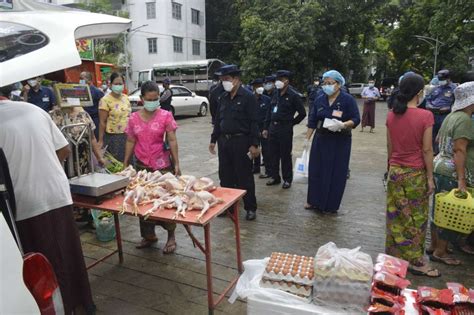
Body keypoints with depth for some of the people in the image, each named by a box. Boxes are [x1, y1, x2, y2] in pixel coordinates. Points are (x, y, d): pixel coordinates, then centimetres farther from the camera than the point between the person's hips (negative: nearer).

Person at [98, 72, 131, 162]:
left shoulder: (125, 97, 6)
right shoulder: (105, 100, -13)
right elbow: (102, 122, -11)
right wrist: (101, 140, -11)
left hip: (127, 135, 6)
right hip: (113, 137, -5)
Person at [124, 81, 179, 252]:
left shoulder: (165, 115, -5)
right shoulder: (134, 118, 4)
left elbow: (172, 141, -7)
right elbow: (130, 142, 9)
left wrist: (176, 164, -12)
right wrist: (125, 164, 8)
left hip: (162, 165, -3)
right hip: (141, 165, 4)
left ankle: (171, 236, 17)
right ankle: (148, 235, 28)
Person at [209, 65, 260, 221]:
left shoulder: (248, 97, -8)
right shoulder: (222, 98, 11)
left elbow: (254, 122, -12)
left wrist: (254, 144, -17)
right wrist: (213, 140, 14)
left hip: (241, 141, -6)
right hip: (224, 141, 6)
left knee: (244, 176, 2)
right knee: (225, 175, 12)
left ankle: (250, 208, 16)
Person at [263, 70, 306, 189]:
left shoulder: (294, 95, -9)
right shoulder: (276, 94, 10)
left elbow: (302, 113, -5)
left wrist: (291, 123, 1)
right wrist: (266, 128, 11)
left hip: (285, 129, -6)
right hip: (273, 128, 6)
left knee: (285, 155, 3)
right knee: (273, 154, 12)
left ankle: (287, 179, 17)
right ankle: (275, 177, 26)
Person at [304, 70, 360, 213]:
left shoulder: (348, 99, -9)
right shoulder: (319, 99, 3)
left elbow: (356, 119, -11)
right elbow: (312, 121, 6)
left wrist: (342, 125, -30)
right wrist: (307, 139, 4)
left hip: (340, 141, -4)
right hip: (320, 139, 4)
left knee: (335, 173, 4)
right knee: (316, 170, 8)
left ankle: (331, 206, 18)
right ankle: (314, 201, 25)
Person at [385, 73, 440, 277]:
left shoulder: (391, 115, 0)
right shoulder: (425, 116, -14)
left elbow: (389, 147, 6)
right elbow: (427, 150, -11)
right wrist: (430, 177, -4)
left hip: (395, 171, 4)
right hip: (415, 174, -4)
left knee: (395, 215, 14)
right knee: (416, 218, 9)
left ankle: (394, 255, 26)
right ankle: (415, 261, 20)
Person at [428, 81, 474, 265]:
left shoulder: (452, 116, 11)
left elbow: (440, 141, 20)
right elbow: (459, 150, -22)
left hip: (441, 167, 9)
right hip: (452, 174, -9)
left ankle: (434, 245, 30)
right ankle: (440, 252, 14)